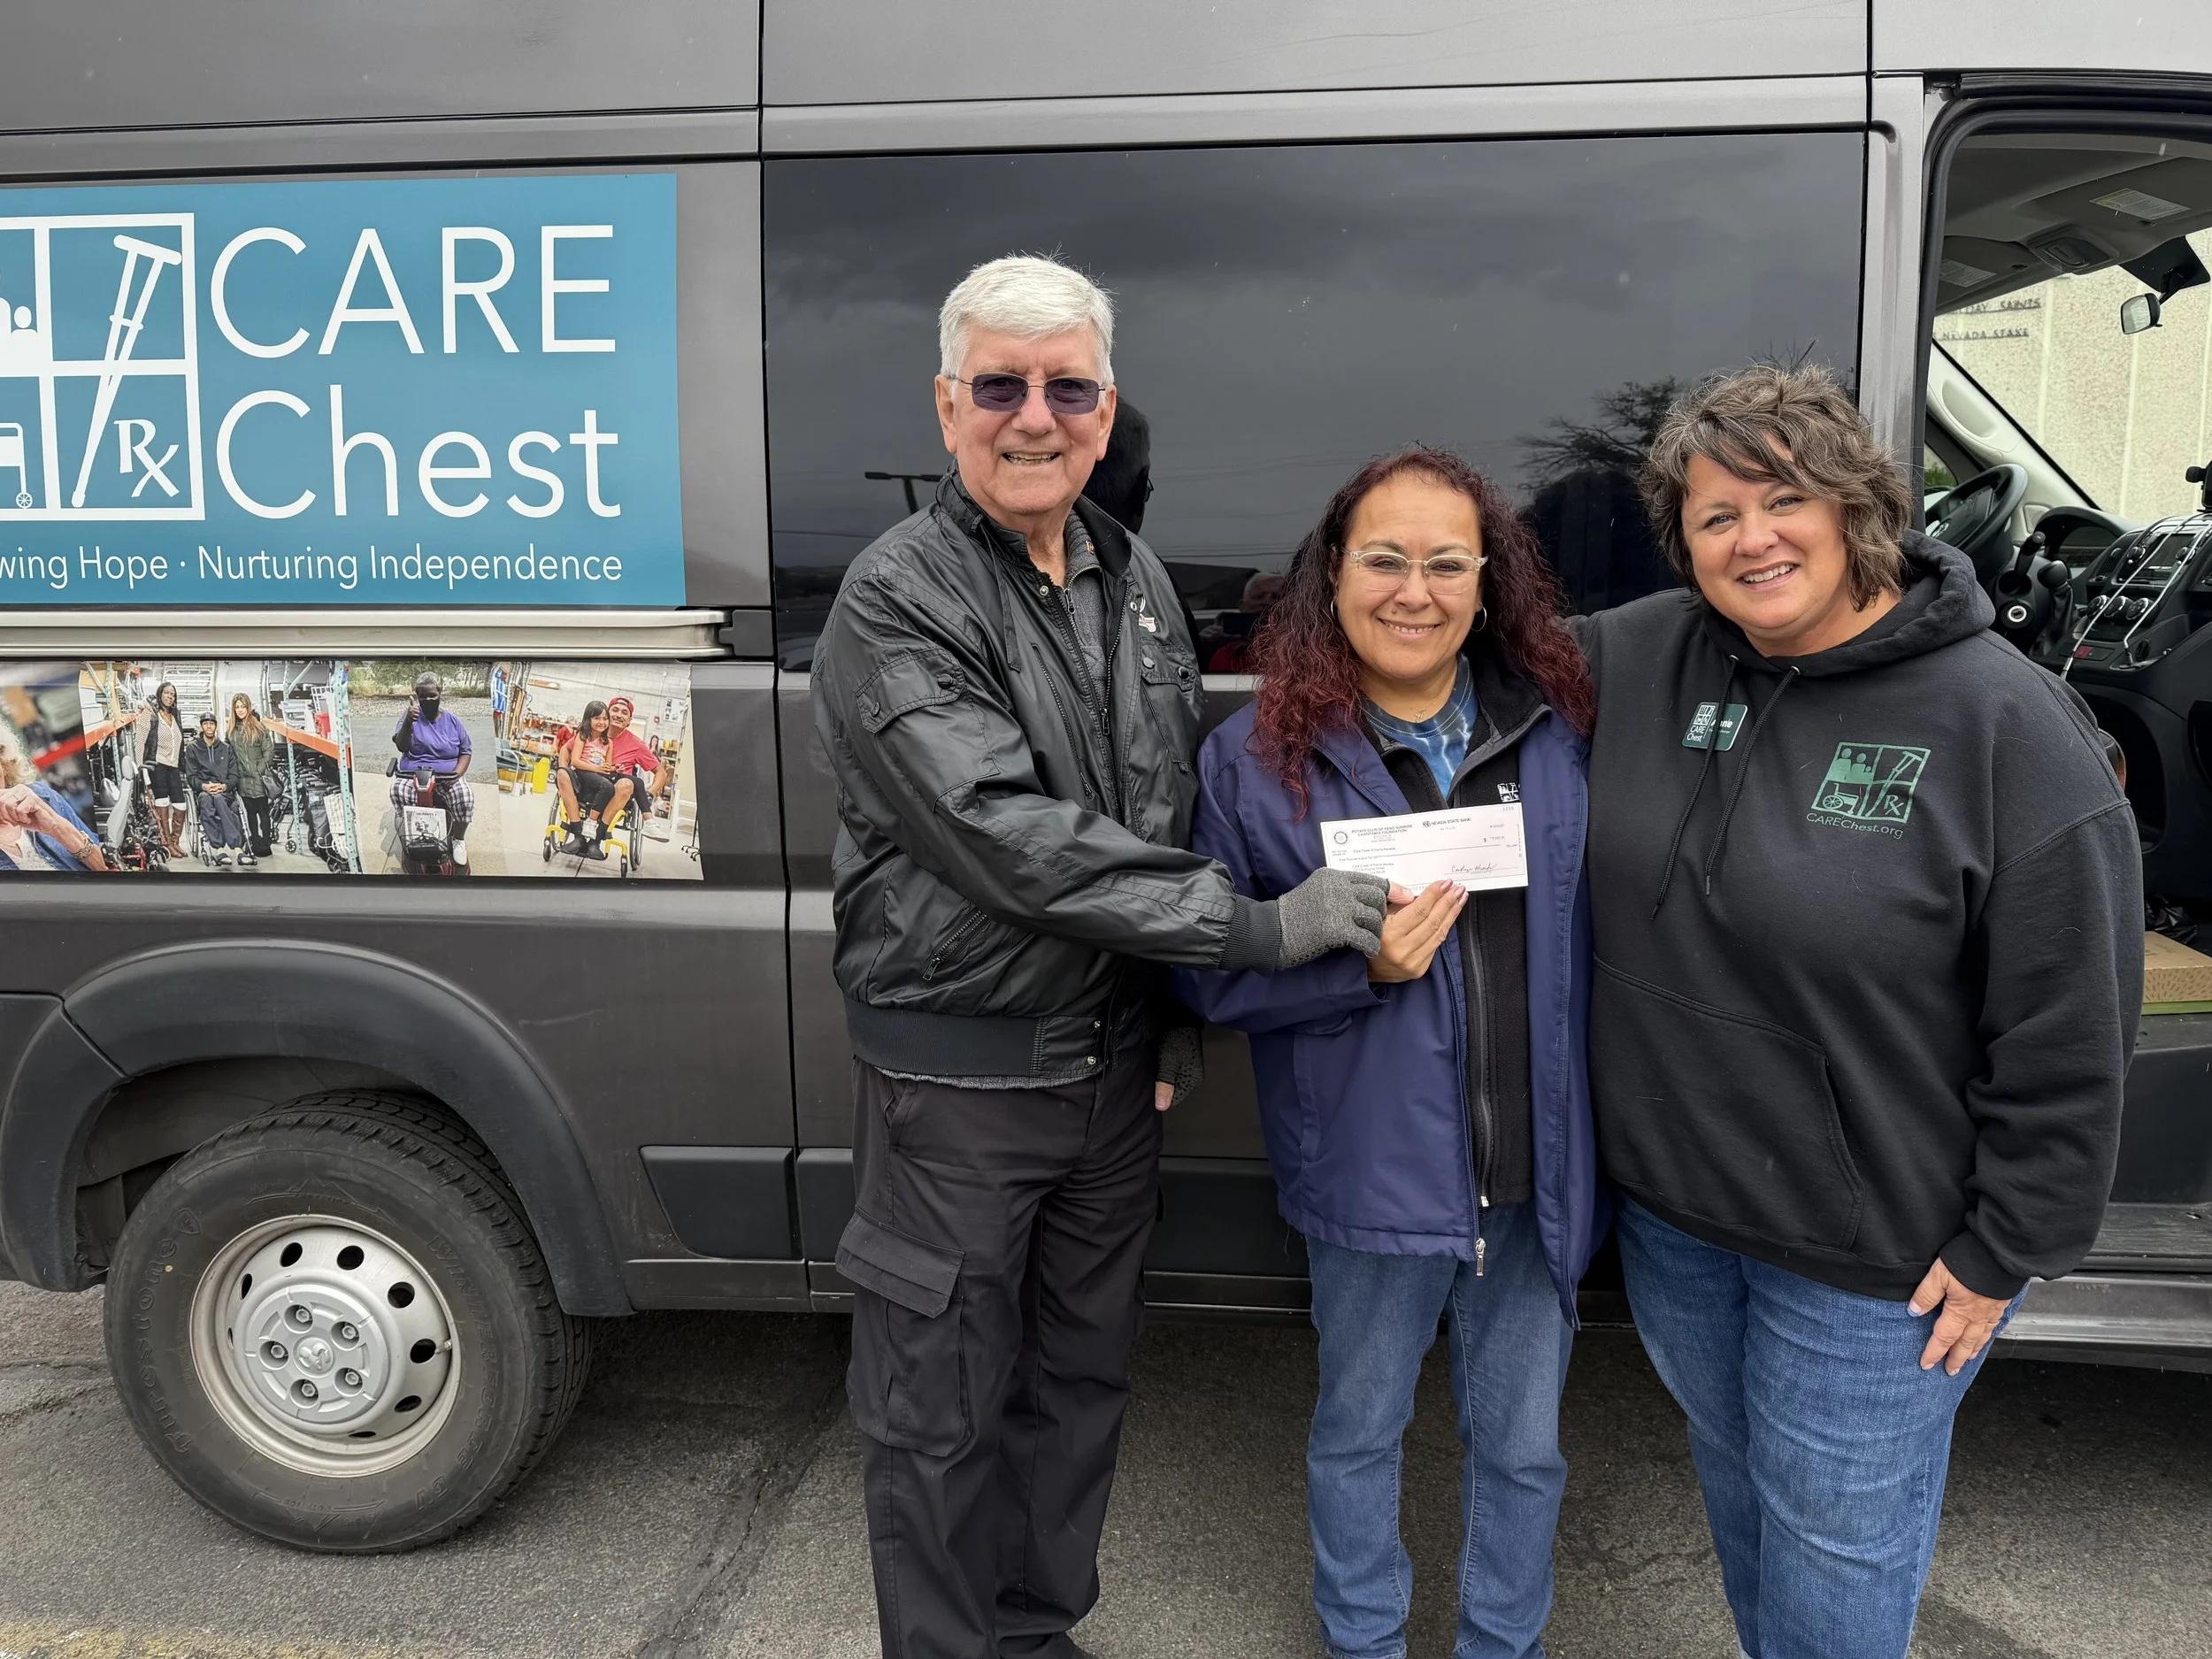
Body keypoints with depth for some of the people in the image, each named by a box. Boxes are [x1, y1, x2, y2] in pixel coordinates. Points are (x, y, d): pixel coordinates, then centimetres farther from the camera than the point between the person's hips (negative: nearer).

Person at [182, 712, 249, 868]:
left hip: (224, 791, 1)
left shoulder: (227, 749, 21)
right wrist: (204, 786, -14)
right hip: (203, 791, -1)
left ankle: (219, 849, -51)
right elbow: (191, 777, 7)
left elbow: (234, 775, 11)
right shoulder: (192, 749, 18)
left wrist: (224, 786, -11)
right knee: (206, 800, -39)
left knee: (218, 799, -38)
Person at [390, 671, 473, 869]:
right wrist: (408, 722, -30)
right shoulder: (412, 715, 1)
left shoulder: (452, 720, 6)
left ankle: (458, 839, -2)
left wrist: (457, 774, -10)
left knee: (465, 796, -30)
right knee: (399, 792, -34)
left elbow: (466, 751, 9)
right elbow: (401, 746, -12)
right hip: (413, 774, -1)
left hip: (447, 776, 1)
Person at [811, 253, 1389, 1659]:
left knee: (1083, 1371, 20)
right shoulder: (894, 603, -15)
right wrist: (1263, 927, -24)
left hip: (1115, 1056, 6)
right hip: (957, 1074, -6)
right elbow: (1009, 841, -25)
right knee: (942, 1410, 9)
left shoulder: (1136, 580, 6)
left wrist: (1182, 1015, 10)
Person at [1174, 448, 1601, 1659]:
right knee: (1359, 1430, 20)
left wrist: (1604, 1122, -3)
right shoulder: (1256, 755, -9)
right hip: (1371, 1175, -2)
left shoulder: (1556, 728, -3)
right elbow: (1209, 977, -7)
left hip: (1537, 1172, 2)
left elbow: (1597, 925, 5)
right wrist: (1361, 963, -22)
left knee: (1521, 1445, 20)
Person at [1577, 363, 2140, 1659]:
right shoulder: (1642, 658, -4)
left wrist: (2005, 1251, -11)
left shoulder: (2007, 721, -17)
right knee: (1734, 1485, 27)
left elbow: (2070, 1033, -14)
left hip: (1875, 1256, -5)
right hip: (1669, 1207, 5)